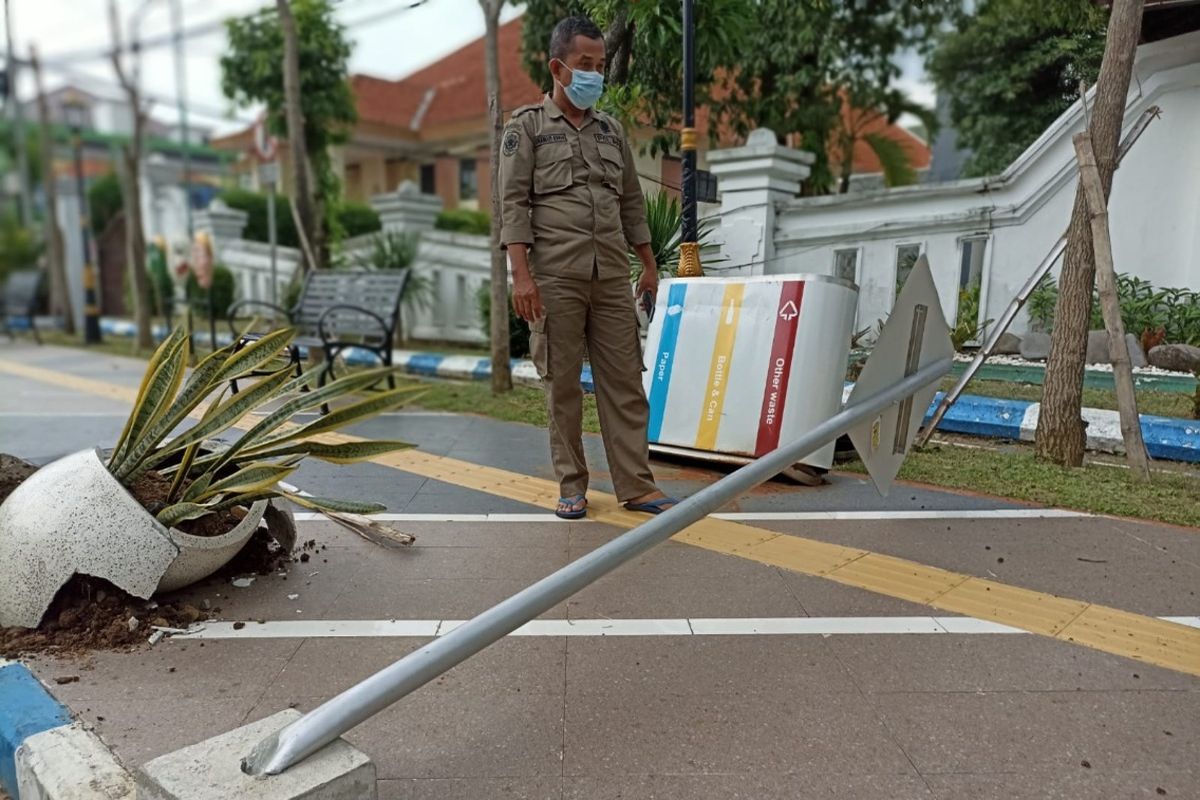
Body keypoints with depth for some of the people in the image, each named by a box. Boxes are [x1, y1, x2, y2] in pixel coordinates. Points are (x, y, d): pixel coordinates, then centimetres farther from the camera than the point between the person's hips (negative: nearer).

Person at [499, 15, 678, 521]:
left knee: (624, 382, 2)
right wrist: (521, 274, -13)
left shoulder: (611, 130, 19)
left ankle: (636, 487, 8)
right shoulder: (527, 126, 6)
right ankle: (572, 487, 12)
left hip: (613, 277, 4)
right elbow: (513, 203, -3)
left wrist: (649, 265, 16)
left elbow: (632, 203, 21)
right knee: (562, 385, 1)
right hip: (556, 278, -4)